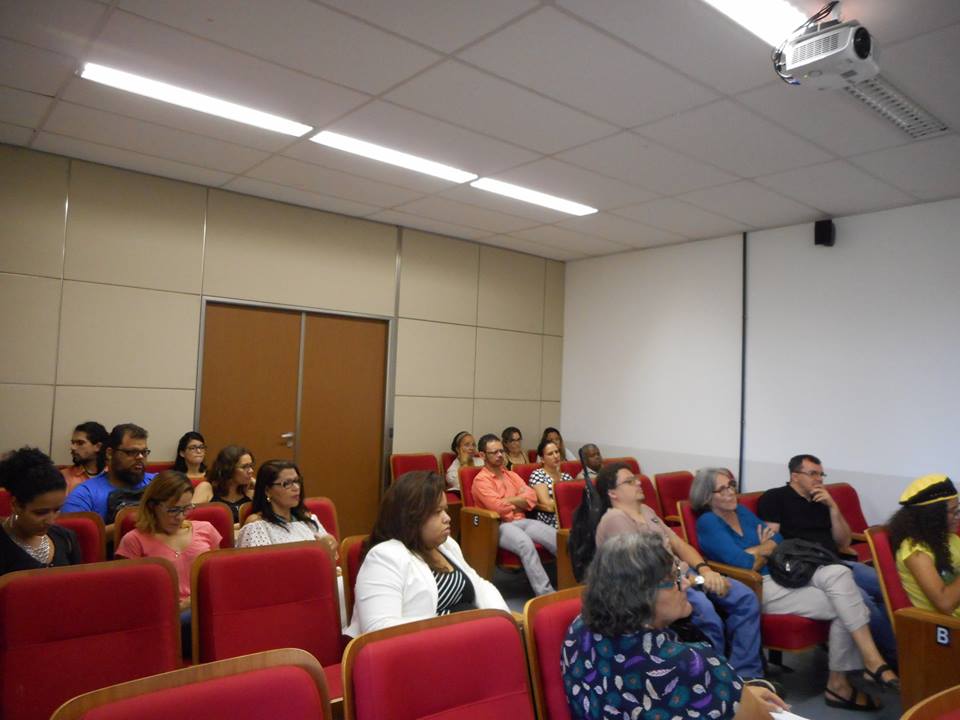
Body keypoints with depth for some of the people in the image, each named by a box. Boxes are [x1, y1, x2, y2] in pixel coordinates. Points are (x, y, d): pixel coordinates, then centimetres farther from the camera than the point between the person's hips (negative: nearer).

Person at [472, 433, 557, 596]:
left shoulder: (511, 475, 20)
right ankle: (545, 595, -40)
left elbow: (532, 497, 7)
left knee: (557, 538, -21)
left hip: (523, 521, 7)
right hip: (500, 526, -6)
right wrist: (519, 501, 3)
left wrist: (509, 500, -5)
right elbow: (499, 507, -15)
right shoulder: (481, 480, -2)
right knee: (526, 544, -37)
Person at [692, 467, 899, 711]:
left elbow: (779, 543, 14)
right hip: (757, 589, -7)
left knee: (838, 573, -21)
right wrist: (766, 548, 0)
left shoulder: (742, 511, 15)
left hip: (782, 573, 7)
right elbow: (744, 563, -18)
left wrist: (759, 550, -7)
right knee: (842, 607, -20)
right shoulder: (708, 523, -9)